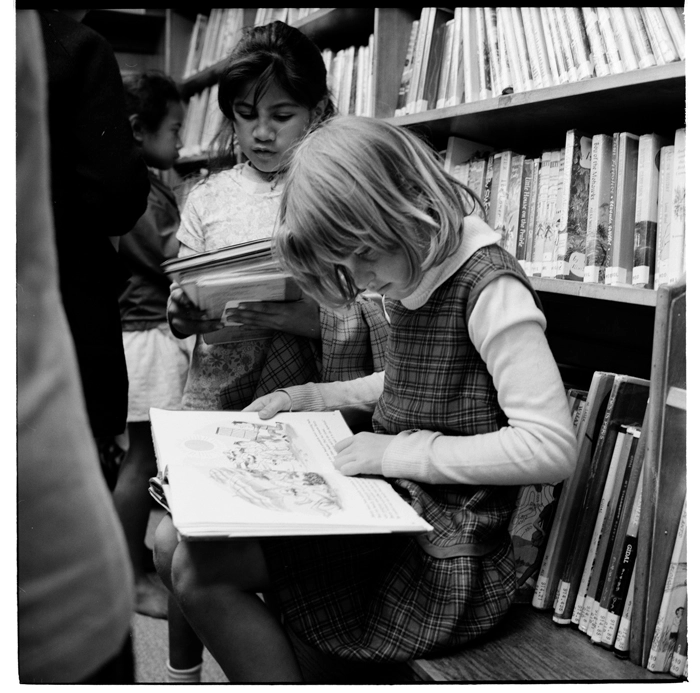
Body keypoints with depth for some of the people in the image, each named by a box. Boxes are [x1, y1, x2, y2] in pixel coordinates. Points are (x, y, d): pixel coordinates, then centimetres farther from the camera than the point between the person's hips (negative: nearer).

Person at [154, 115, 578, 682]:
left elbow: (553, 448, -24)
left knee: (199, 570, -17)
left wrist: (399, 451, -21)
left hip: (448, 555, -9)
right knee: (179, 549, 4)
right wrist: (314, 397, 10)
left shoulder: (490, 286, -18)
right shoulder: (411, 277, 7)